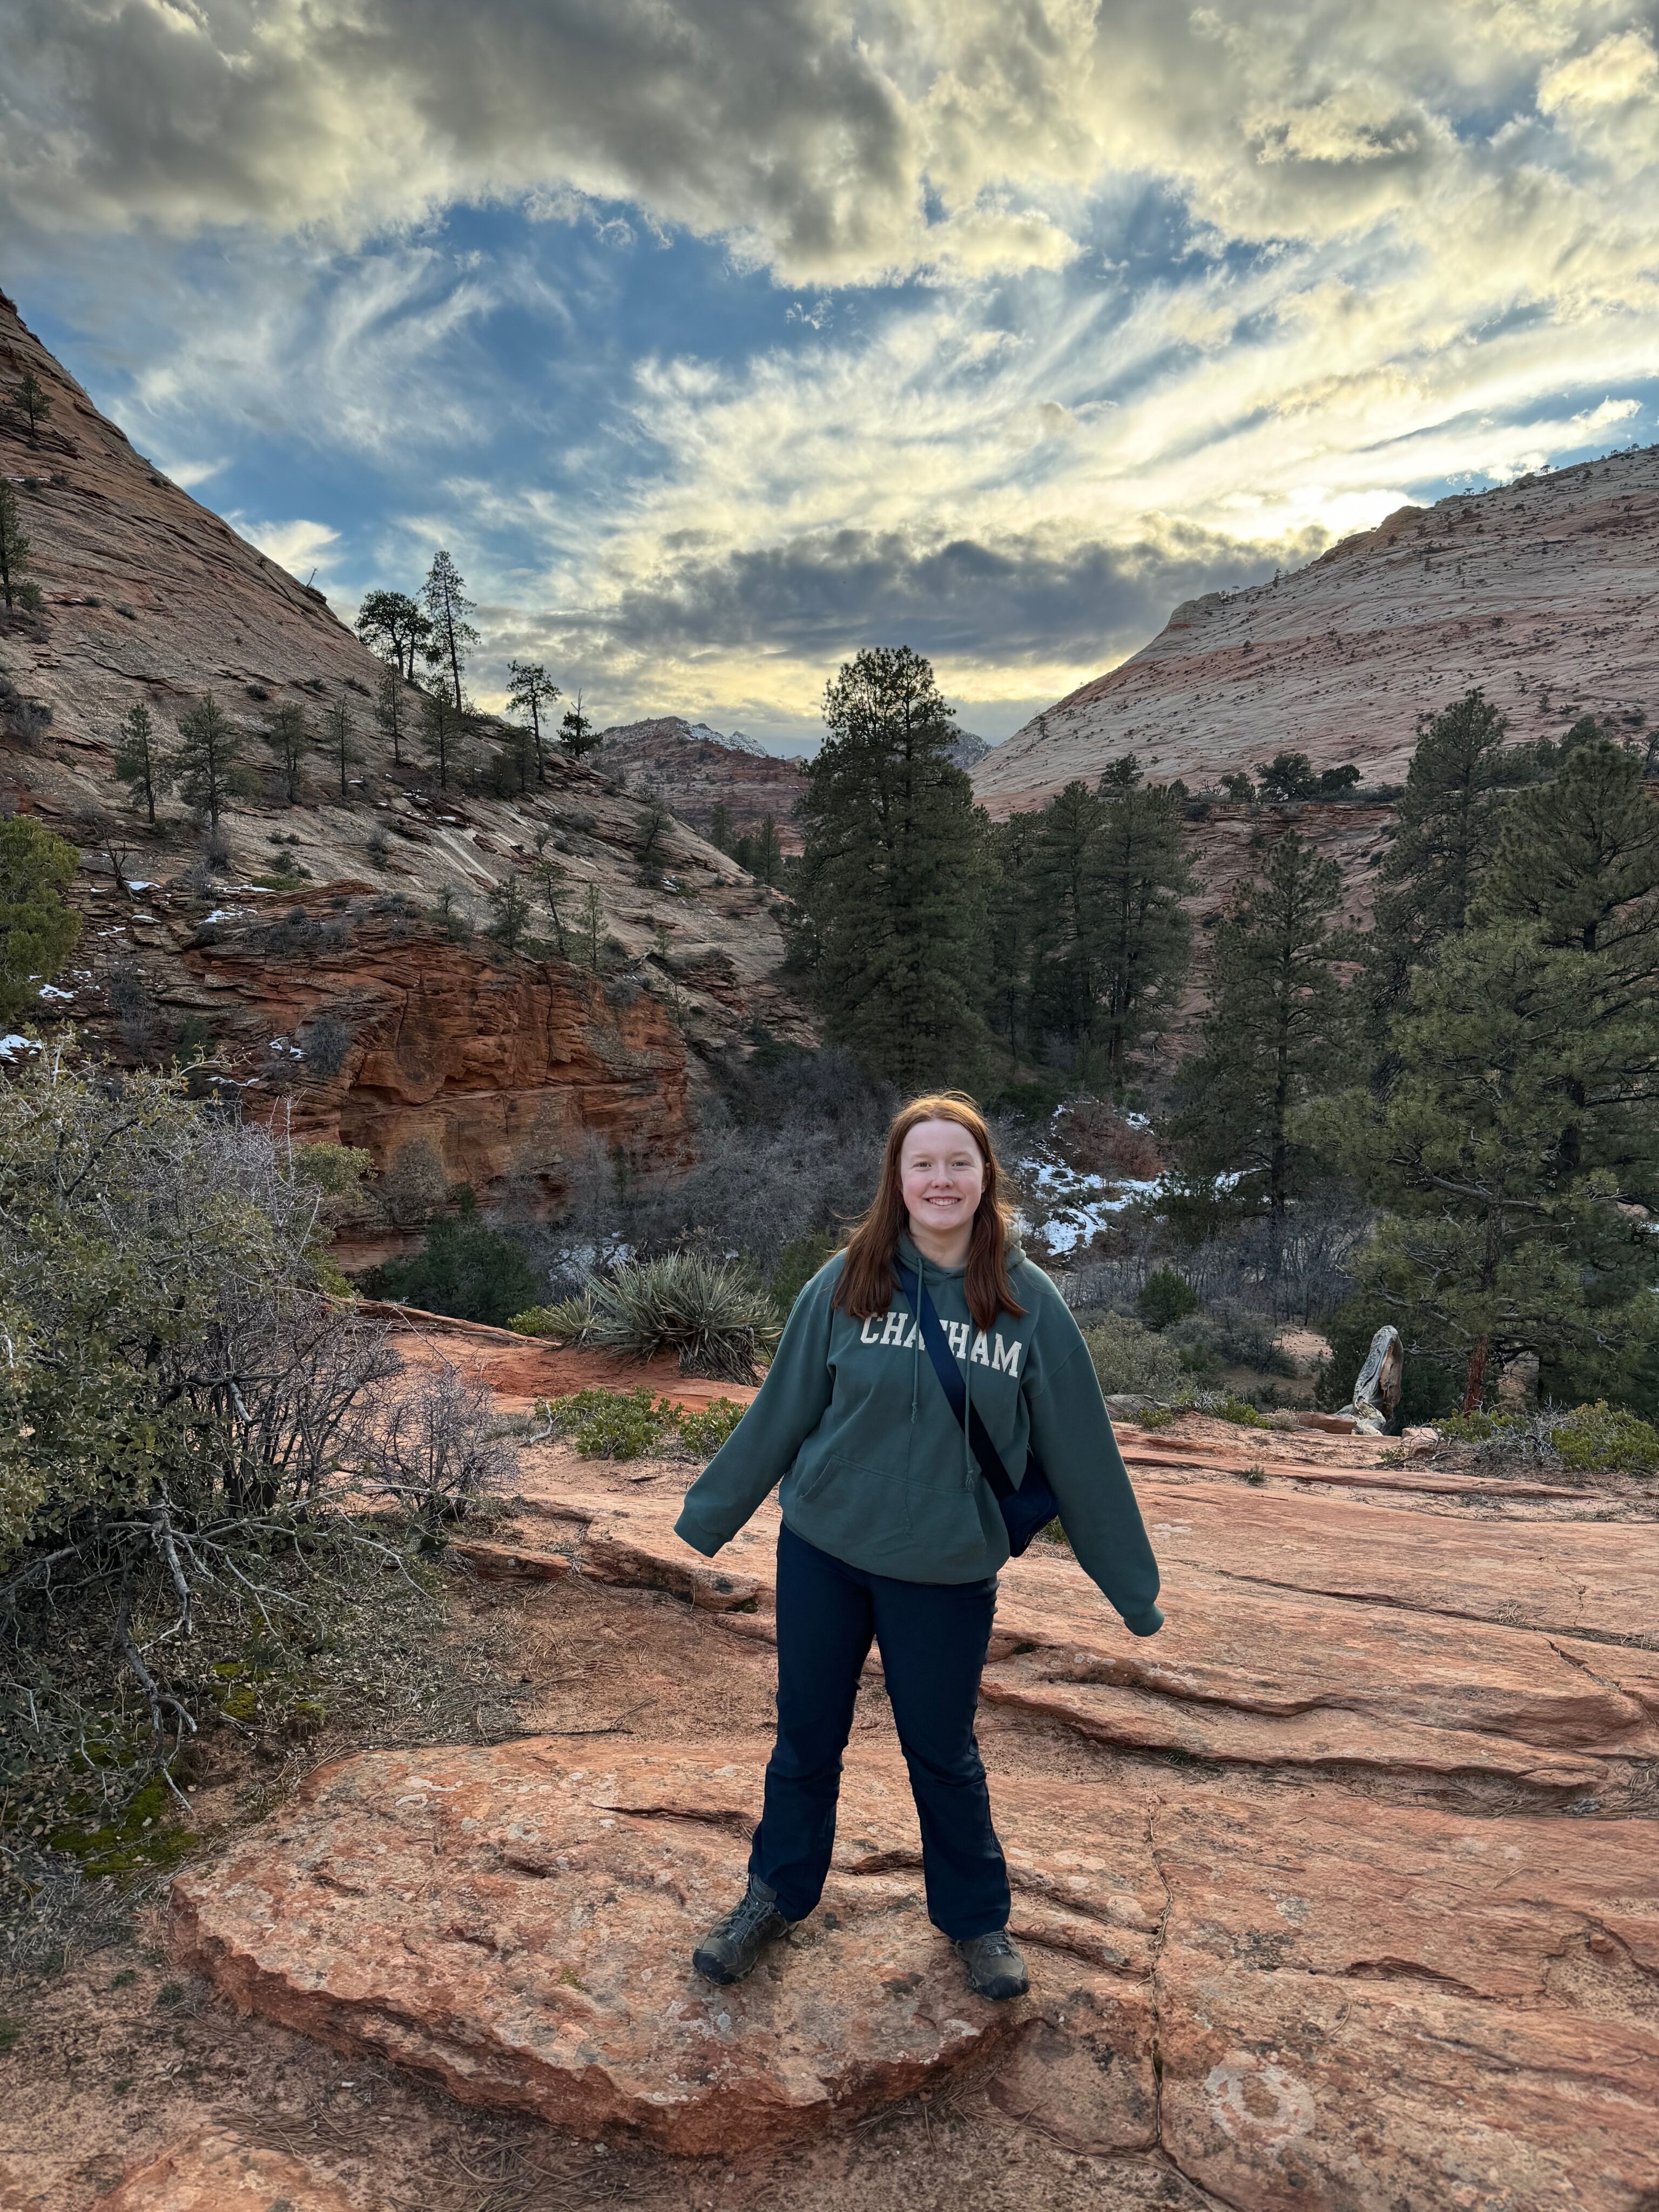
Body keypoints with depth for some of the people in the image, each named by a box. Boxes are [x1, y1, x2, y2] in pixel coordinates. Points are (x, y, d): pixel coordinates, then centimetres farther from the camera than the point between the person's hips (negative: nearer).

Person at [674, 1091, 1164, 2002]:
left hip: (949, 1569, -1)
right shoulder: (846, 1284, -9)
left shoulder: (1028, 1302, -9)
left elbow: (1079, 1446, -2)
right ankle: (777, 1892, 44)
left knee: (943, 1753, 15)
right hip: (821, 1550, 1)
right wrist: (708, 1516, 8)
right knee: (806, 1734, 17)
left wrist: (1131, 1584, 4)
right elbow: (779, 1411, 1)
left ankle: (976, 1917, 42)